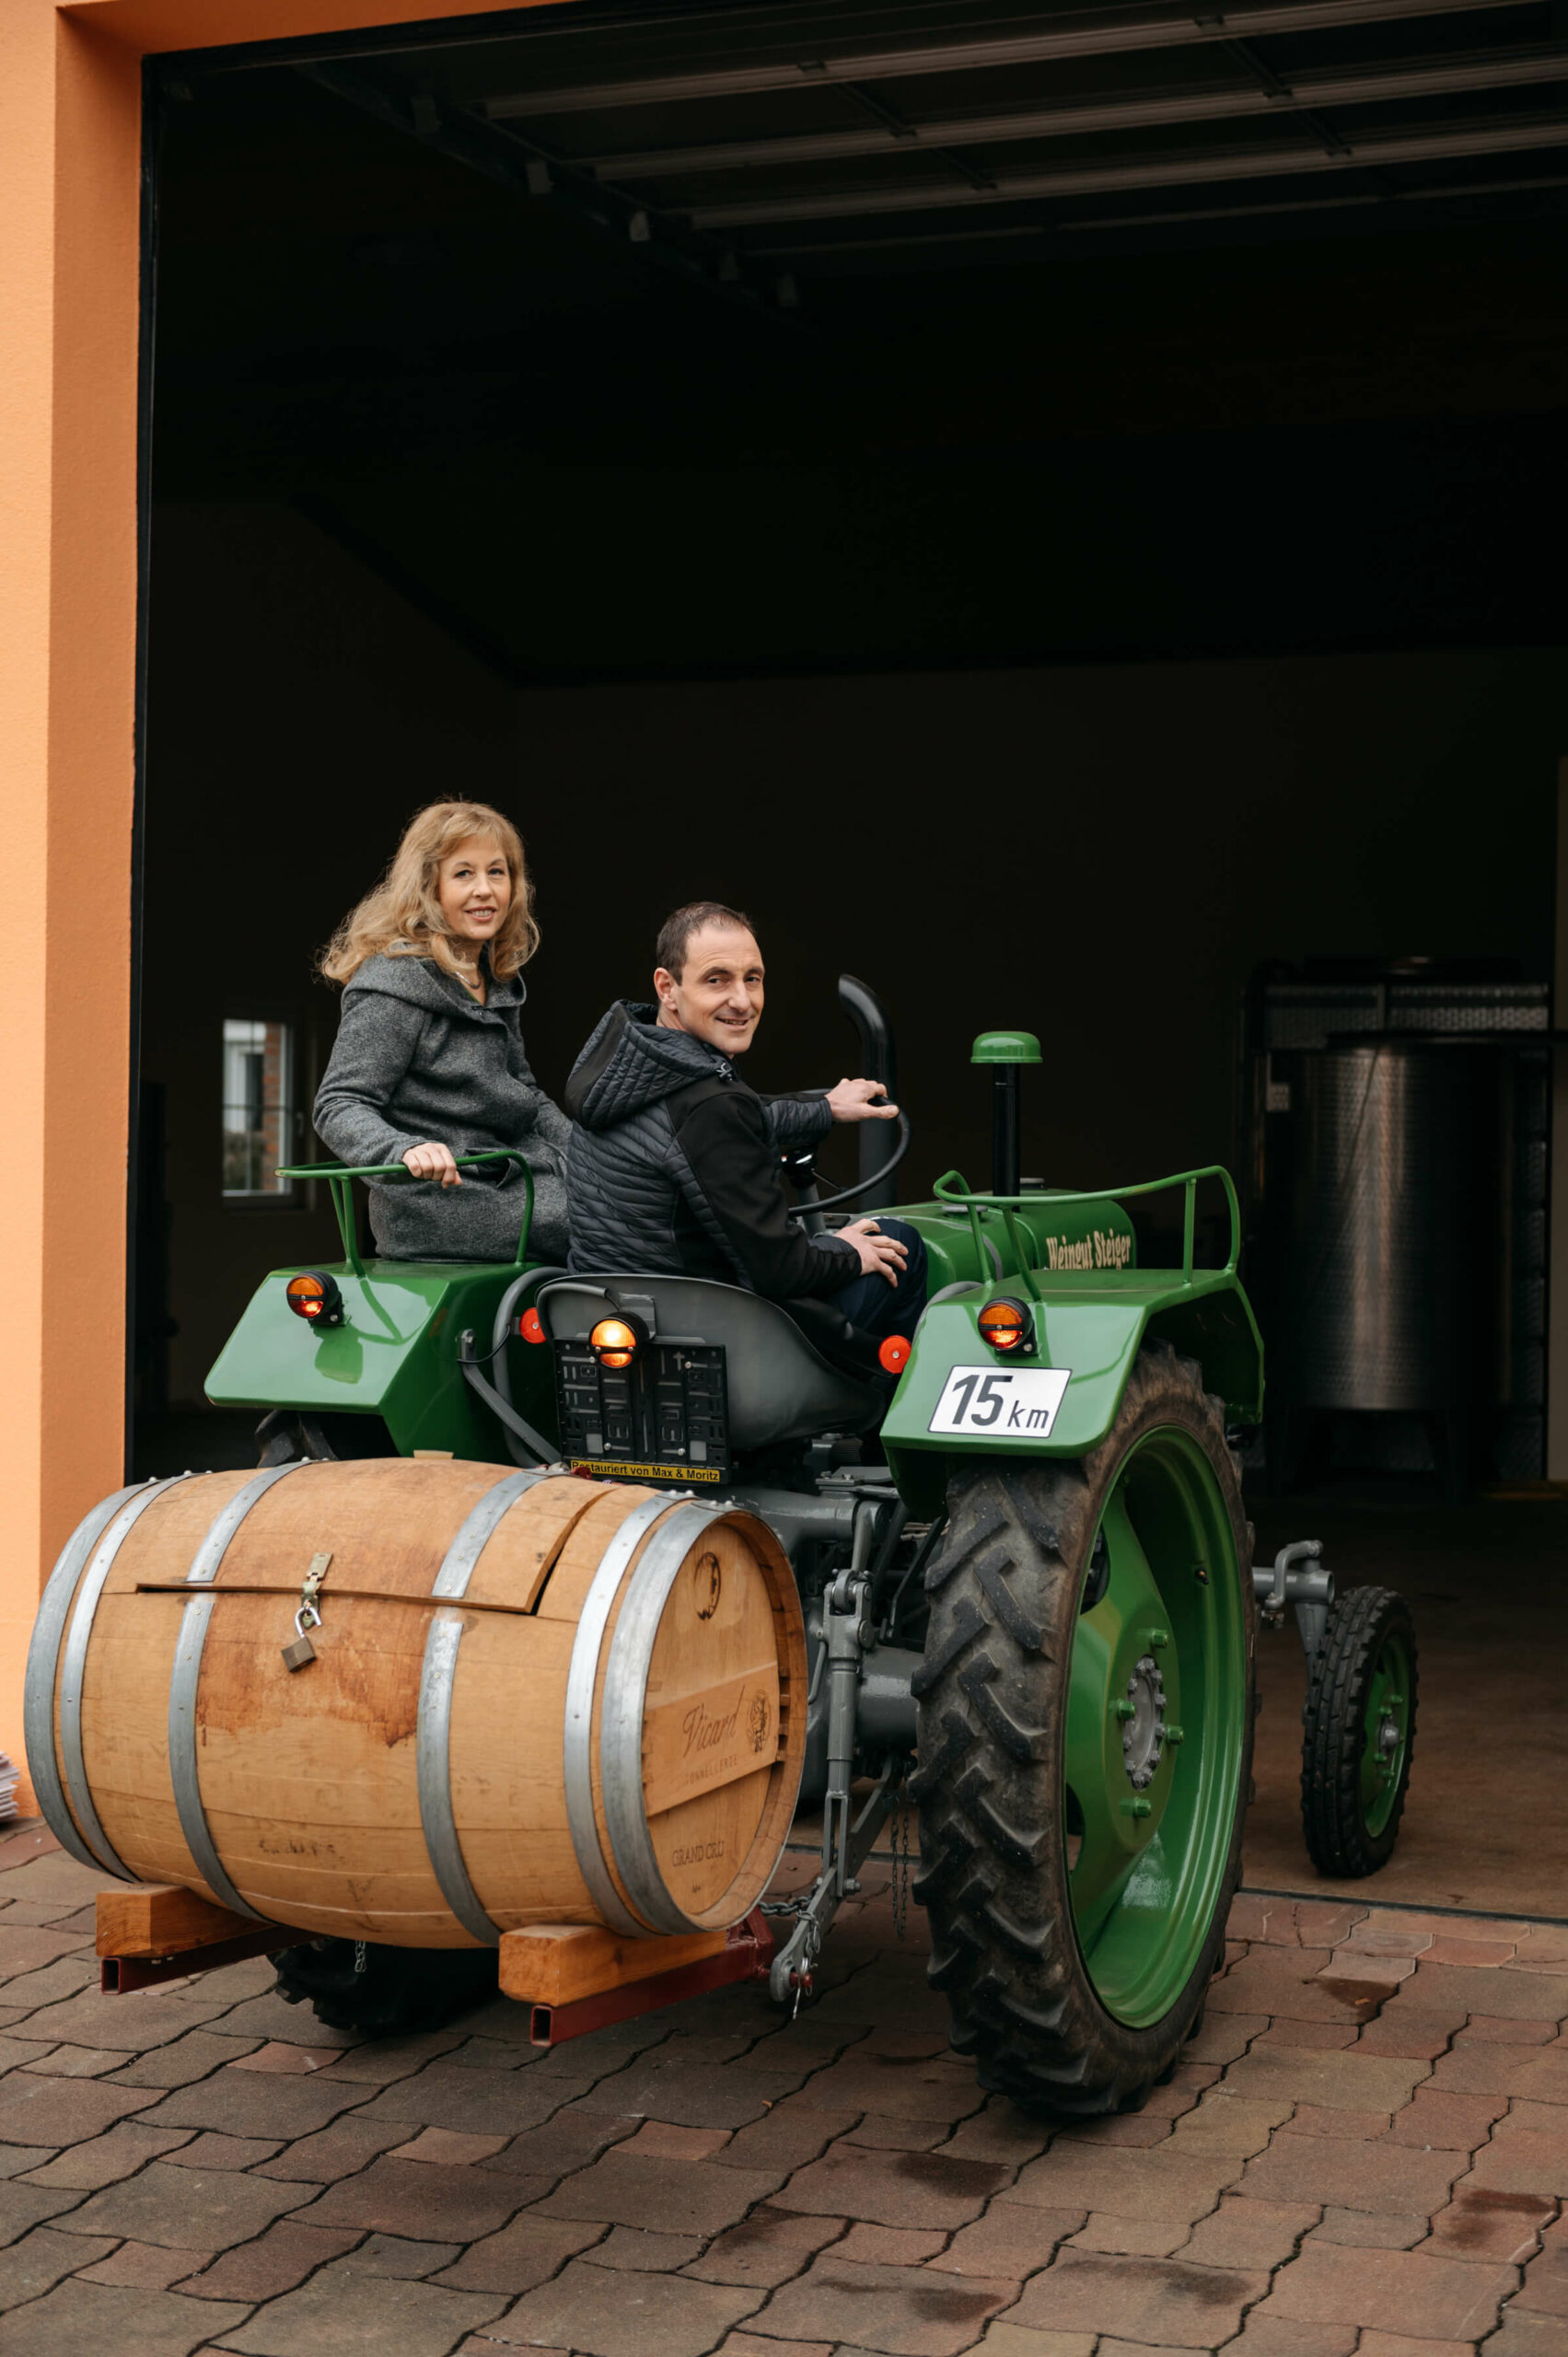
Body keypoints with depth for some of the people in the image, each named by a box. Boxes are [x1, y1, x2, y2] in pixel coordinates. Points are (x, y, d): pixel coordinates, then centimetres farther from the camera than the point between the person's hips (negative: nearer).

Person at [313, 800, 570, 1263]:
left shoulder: (497, 983, 15)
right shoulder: (396, 984, -13)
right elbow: (339, 1107, -18)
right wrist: (407, 1150, -37)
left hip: (508, 1183, 9)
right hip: (441, 1205, -9)